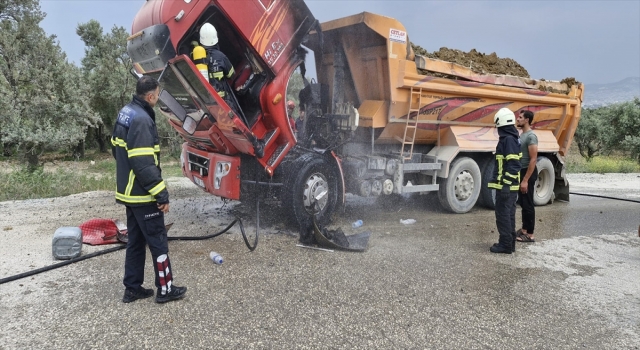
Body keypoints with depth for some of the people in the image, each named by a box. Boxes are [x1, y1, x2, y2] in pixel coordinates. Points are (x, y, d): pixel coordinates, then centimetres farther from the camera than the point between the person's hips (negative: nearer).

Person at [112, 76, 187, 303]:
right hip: (142, 194, -10)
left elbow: (117, 150, 19)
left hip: (128, 192, 10)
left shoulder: (125, 113, 9)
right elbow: (144, 164, -26)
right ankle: (165, 289, 13)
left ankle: (132, 288, 24)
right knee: (158, 241, 2)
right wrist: (162, 194, -21)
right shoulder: (141, 119, -22)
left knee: (135, 240, 16)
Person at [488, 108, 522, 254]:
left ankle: (506, 244, 1)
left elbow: (513, 165, -24)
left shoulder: (508, 139, -18)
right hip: (510, 185, 10)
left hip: (506, 186, -10)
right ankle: (510, 242, 22)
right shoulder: (513, 138, 14)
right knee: (509, 214, 14)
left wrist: (505, 184, -23)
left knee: (503, 214, -4)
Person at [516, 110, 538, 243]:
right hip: (522, 172, 10)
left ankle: (530, 235, 2)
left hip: (528, 173, -10)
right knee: (522, 202, 16)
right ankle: (524, 230, 27)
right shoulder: (522, 135, 13)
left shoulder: (531, 136, -18)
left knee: (528, 204, -5)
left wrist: (526, 179, -25)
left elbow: (533, 159, -23)